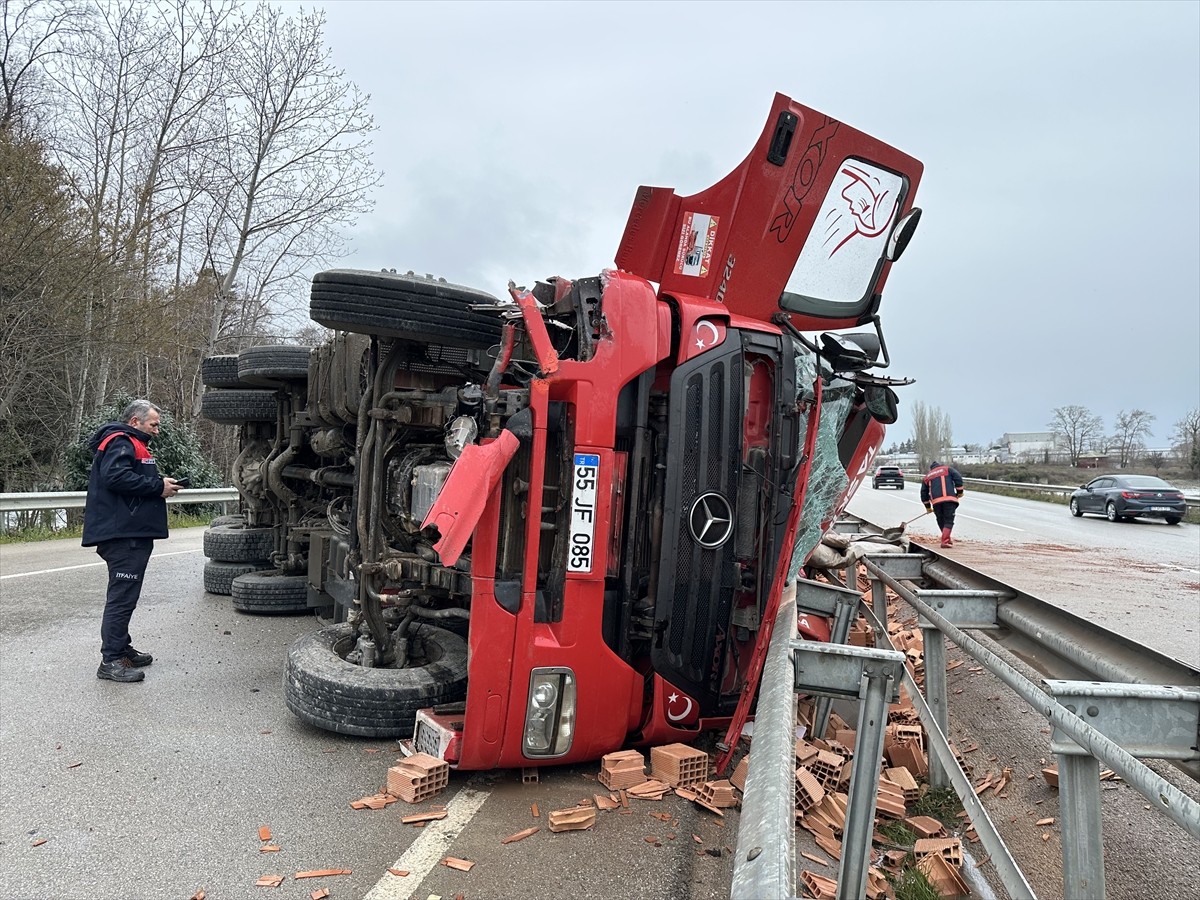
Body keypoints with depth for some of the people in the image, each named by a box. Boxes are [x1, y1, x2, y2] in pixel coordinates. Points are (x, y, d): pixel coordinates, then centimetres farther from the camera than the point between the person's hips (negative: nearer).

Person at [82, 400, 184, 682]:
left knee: (124, 596, 18)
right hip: (123, 534, -11)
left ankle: (121, 648, 28)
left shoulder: (131, 444, 24)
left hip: (131, 534, 11)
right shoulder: (121, 443, -10)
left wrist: (159, 484, 8)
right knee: (122, 596, -9)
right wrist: (158, 487, -19)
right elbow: (116, 477, -25)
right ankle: (111, 660, -5)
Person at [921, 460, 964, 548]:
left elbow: (923, 493, 26)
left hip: (936, 502, 3)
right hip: (949, 499, -3)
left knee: (941, 522, 18)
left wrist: (928, 507, 34)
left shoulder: (927, 477, 25)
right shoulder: (947, 469, 18)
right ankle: (945, 541, -14)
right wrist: (959, 492, 11)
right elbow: (958, 478, 1)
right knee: (949, 521, -2)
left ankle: (948, 540, 22)